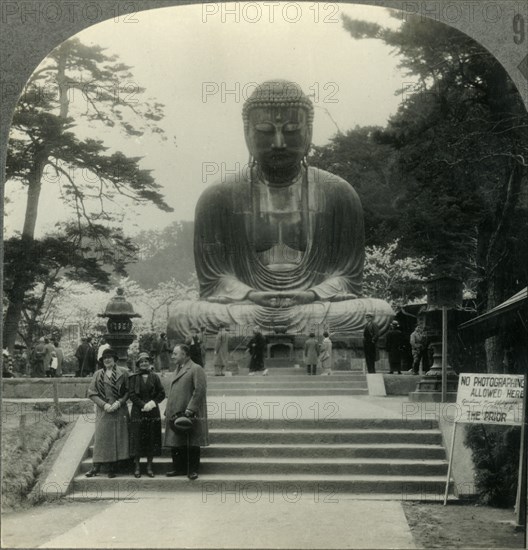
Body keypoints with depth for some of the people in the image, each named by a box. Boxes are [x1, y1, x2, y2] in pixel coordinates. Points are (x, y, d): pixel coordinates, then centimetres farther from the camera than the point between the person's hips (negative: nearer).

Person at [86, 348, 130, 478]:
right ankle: (96, 467, -1)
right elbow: (91, 393, 3)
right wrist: (104, 404, -9)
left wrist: (119, 402, -12)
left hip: (119, 410, 0)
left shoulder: (123, 373, 3)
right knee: (101, 437, -3)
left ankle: (112, 468, 6)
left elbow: (128, 391, 2)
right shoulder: (98, 374, 6)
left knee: (117, 438, 0)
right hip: (103, 411, 0)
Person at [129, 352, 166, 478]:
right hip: (138, 412, -2)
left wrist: (153, 402, -10)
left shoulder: (154, 377, 8)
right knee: (138, 439, -2)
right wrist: (143, 405, -14)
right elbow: (132, 395, -4)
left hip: (153, 412, 2)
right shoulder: (133, 378, 3)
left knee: (152, 439, 2)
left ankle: (149, 466, 9)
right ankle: (137, 467, 5)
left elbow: (162, 393, 5)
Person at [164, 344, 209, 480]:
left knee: (191, 445, -1)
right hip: (175, 415, 8)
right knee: (176, 445, 9)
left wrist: (190, 410, -20)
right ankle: (178, 468, 18)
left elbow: (200, 391, -16)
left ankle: (193, 470, 7)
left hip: (189, 415, -8)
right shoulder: (177, 370, 19)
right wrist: (168, 411, 14)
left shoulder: (196, 369, -8)